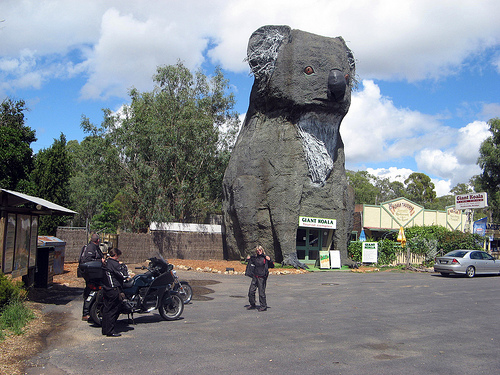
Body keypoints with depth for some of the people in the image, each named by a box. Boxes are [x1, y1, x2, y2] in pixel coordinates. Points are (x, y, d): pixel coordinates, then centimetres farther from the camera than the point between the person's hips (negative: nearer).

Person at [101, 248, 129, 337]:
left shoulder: (106, 262, 11)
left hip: (105, 289, 9)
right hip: (114, 290, -9)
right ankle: (110, 331, 0)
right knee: (113, 311, -3)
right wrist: (123, 266, -5)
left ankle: (105, 330, 21)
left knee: (106, 310, 14)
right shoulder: (114, 264, -17)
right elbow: (124, 275, -18)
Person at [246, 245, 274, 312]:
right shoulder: (255, 258, 10)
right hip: (255, 277, 6)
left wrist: (269, 260, -21)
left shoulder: (265, 257, -5)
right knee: (251, 291, 8)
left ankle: (263, 306, 8)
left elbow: (272, 266, -7)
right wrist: (248, 259, 12)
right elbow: (251, 264, 30)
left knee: (261, 292, -4)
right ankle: (252, 304, 24)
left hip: (262, 277, -6)